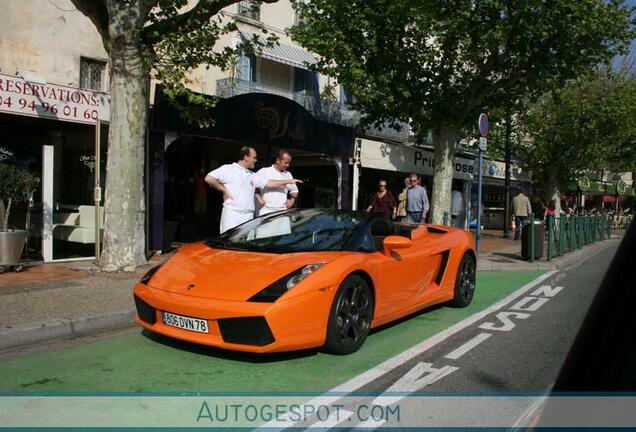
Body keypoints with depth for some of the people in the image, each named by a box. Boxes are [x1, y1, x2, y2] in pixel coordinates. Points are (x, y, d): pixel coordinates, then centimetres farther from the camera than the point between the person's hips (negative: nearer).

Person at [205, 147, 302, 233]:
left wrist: (288, 181, 18)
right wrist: (224, 190, -8)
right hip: (232, 214, -6)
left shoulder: (252, 175, 19)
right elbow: (209, 178, -10)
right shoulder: (228, 169, -2)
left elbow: (269, 183, 20)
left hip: (248, 216, 6)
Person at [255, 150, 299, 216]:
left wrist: (292, 200, 9)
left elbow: (294, 190, 27)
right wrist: (258, 197, -8)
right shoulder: (264, 171, 1)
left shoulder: (288, 175, 15)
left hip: (282, 213, 4)